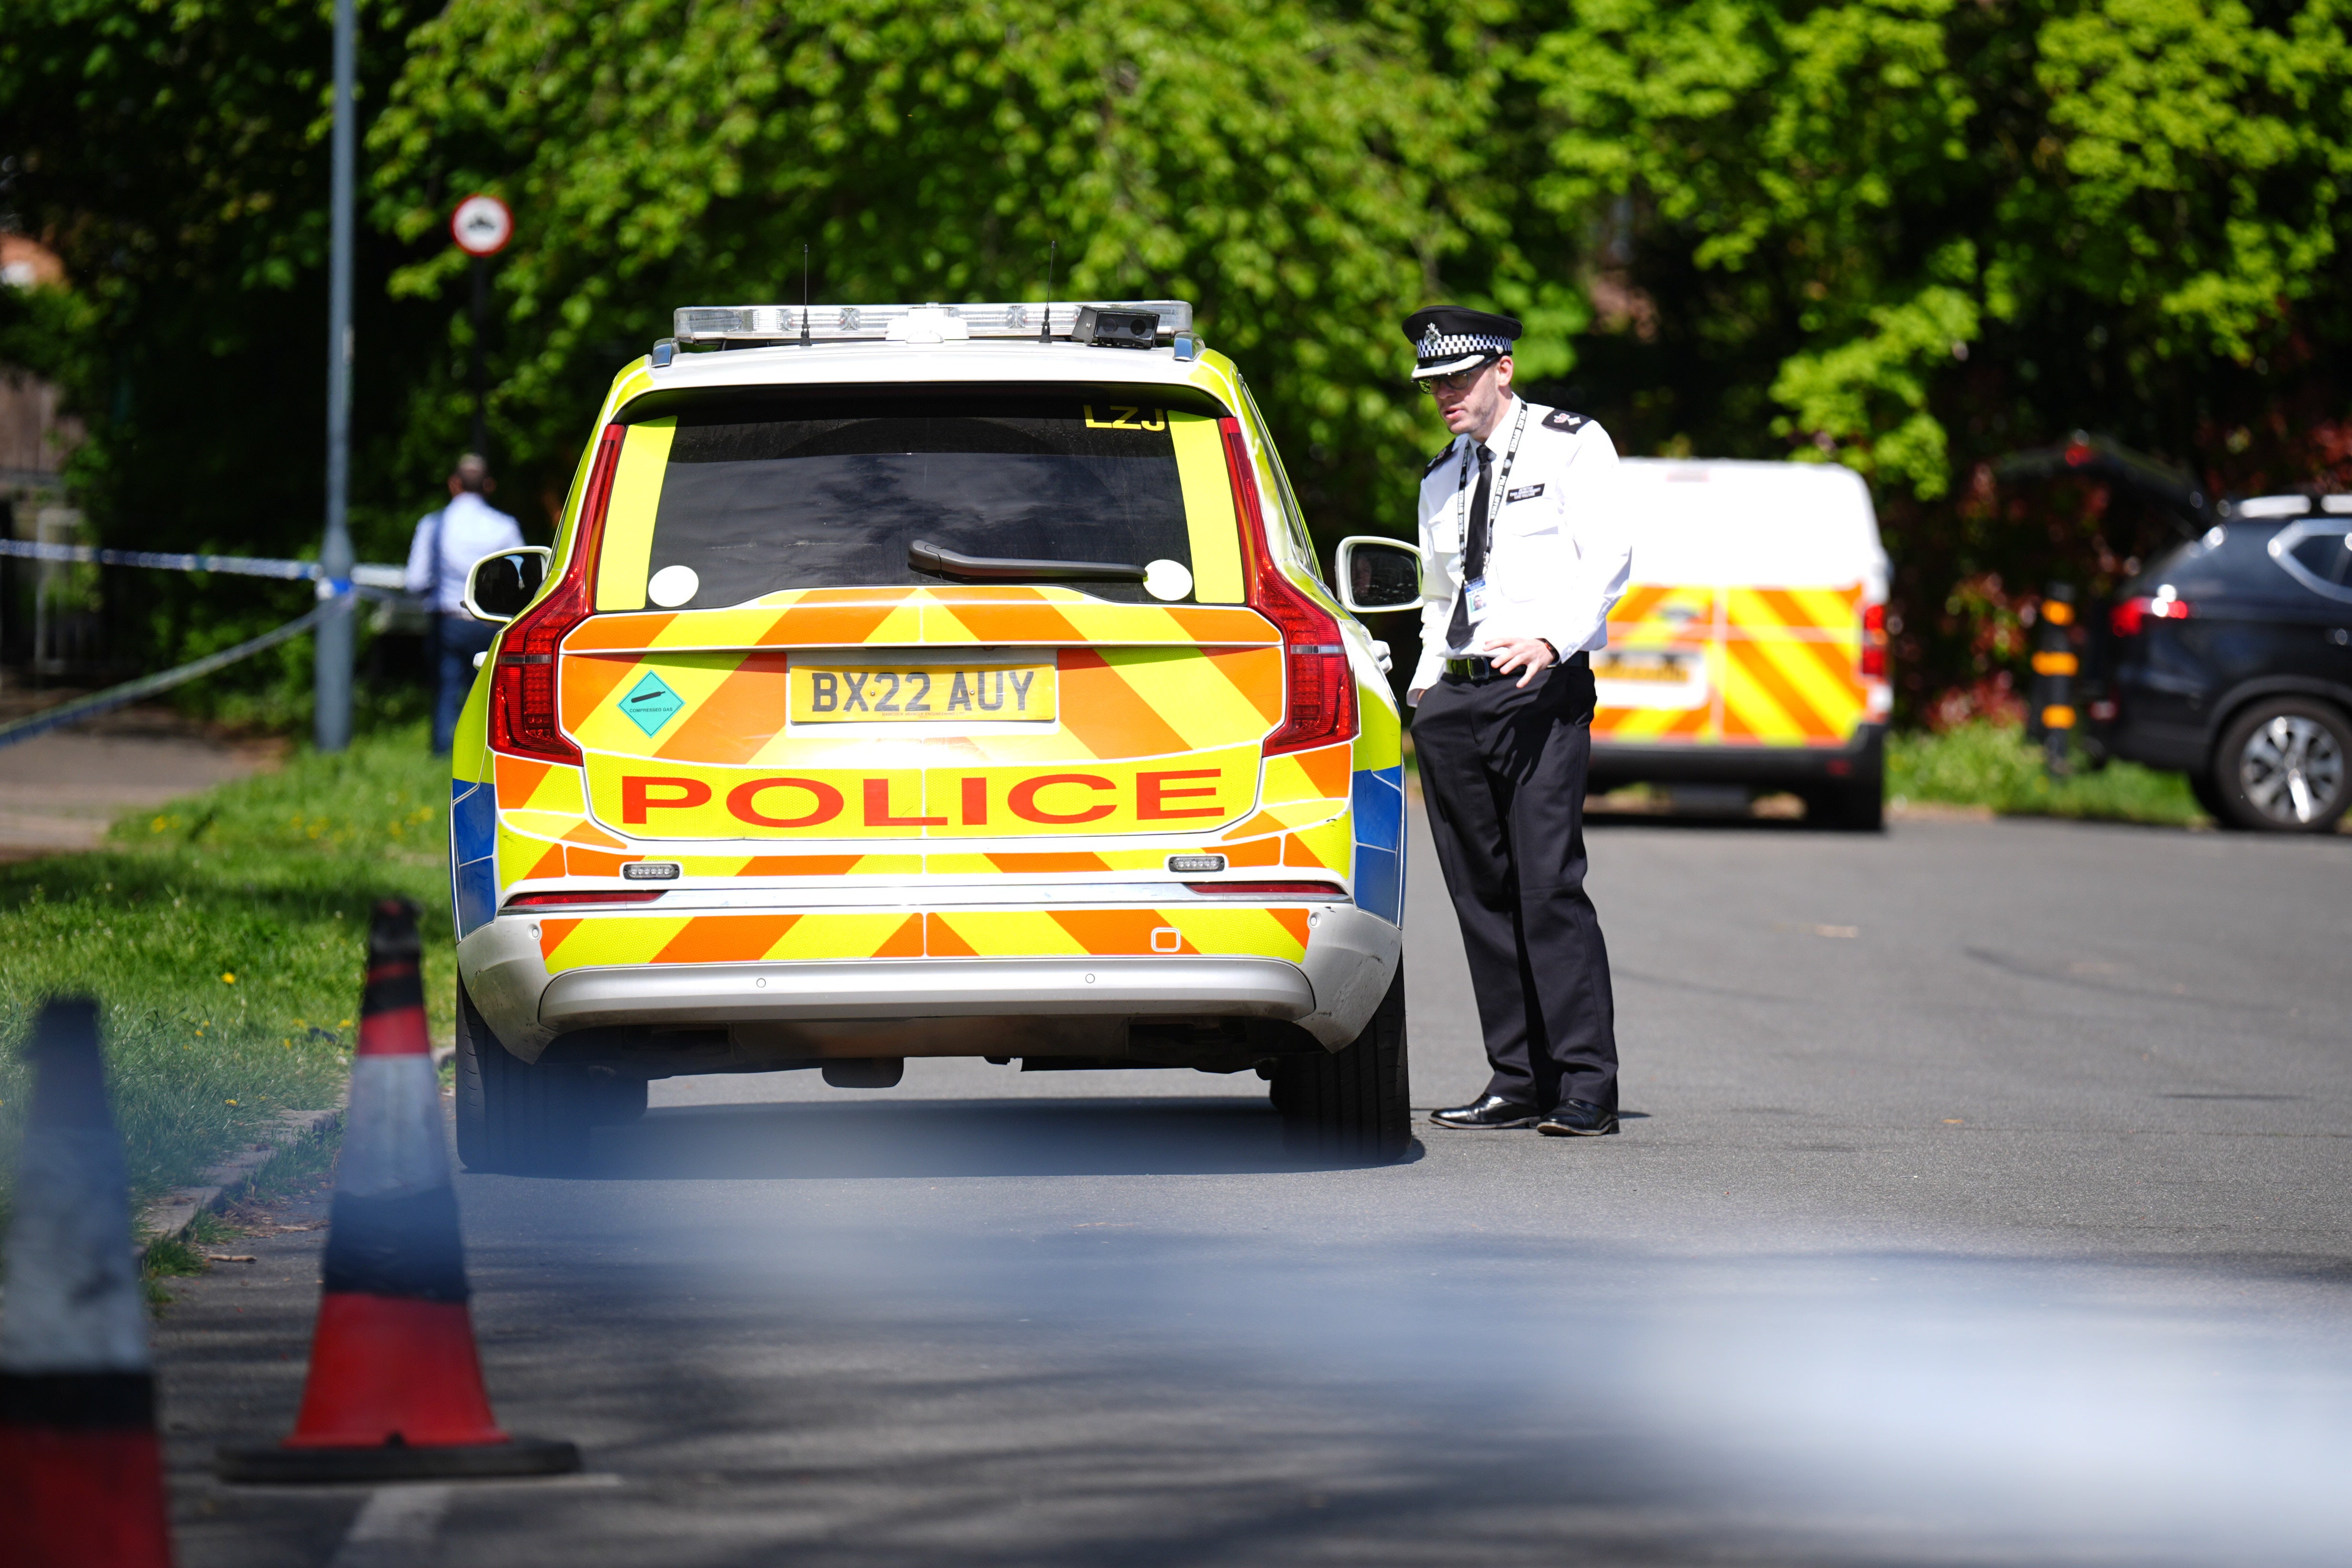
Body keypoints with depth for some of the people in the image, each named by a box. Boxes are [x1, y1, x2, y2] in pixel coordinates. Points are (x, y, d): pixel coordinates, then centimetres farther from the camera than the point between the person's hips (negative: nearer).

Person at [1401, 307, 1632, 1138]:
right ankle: (1517, 1082, 6)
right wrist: (1425, 682, 15)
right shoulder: (1442, 477, 22)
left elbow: (1608, 556, -10)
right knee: (1481, 895, 2)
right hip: (1454, 696, 7)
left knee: (1549, 888, -14)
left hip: (1542, 693, -7)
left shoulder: (1572, 445, 2)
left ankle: (1586, 1088, -13)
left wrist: (1552, 640, -25)